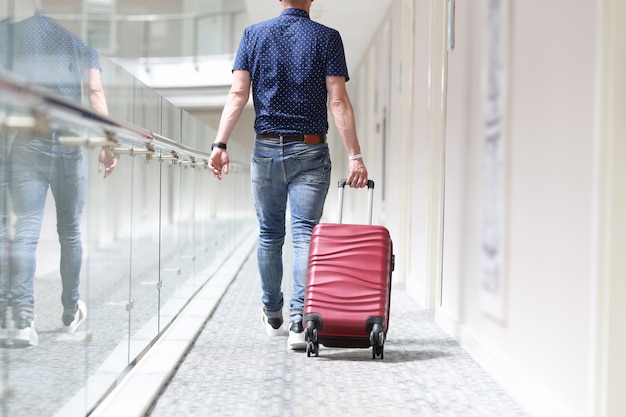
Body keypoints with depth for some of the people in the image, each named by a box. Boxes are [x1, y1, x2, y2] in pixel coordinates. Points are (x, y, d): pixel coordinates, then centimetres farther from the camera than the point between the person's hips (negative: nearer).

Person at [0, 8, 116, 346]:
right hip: (70, 146, 1)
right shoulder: (79, 37, 8)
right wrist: (107, 144, -6)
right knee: (70, 232, 13)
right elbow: (95, 92, -3)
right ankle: (71, 313, 25)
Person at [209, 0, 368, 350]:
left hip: (267, 150, 2)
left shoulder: (254, 35, 5)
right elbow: (338, 102, -9)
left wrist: (221, 144, -6)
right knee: (305, 234, -4)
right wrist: (355, 156, -9)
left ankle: (273, 316, 28)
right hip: (310, 152, -2)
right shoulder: (327, 38, -1)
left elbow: (238, 94, -4)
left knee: (270, 235, 15)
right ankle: (299, 319, -17)